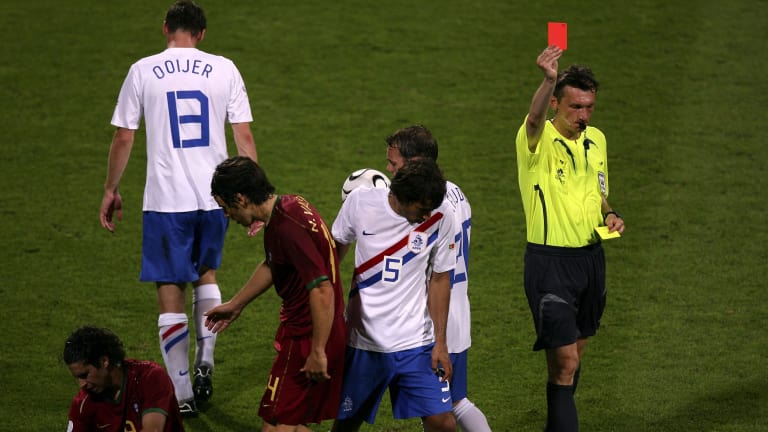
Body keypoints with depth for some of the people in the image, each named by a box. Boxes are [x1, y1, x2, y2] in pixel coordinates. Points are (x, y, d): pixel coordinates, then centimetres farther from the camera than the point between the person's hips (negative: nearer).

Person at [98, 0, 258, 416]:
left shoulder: (143, 71, -2)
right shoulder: (224, 69, 1)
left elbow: (123, 138, 1)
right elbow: (244, 137, 1)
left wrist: (111, 190, 13)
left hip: (166, 199, -2)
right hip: (215, 195, 2)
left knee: (171, 295, 4)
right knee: (206, 273, 27)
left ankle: (182, 394, 5)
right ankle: (204, 362, 14)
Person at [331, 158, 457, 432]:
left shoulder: (440, 217, -10)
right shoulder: (360, 201, -10)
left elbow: (439, 279, 0)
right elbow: (337, 246, 10)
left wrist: (440, 342, -2)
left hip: (416, 343, 0)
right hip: (362, 340, 1)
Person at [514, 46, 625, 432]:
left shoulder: (596, 140, 8)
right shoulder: (538, 140, -13)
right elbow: (534, 118, -39)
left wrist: (609, 216, 0)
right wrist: (549, 79, -57)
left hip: (590, 257, 7)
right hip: (550, 261, -7)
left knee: (573, 355, 17)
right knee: (564, 361, -11)